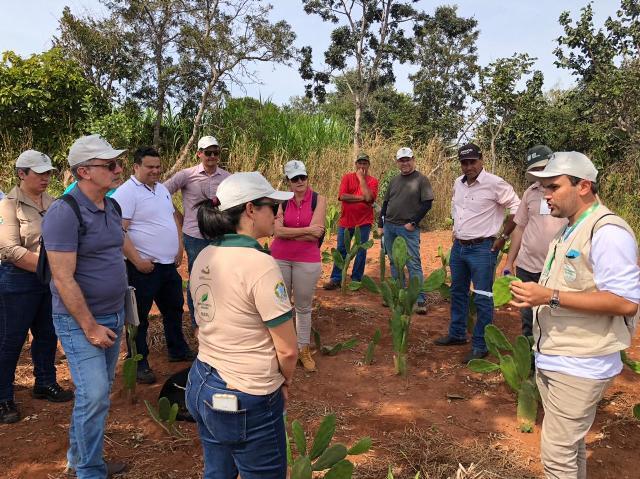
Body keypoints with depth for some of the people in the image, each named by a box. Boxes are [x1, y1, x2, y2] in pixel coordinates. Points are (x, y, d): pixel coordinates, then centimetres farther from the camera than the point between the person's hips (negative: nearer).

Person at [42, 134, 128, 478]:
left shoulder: (112, 207, 6)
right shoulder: (64, 213, -19)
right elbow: (63, 279, -20)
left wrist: (118, 312, 15)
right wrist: (90, 328, -18)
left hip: (113, 315, 8)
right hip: (81, 320, -7)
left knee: (99, 391, 16)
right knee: (94, 395, -6)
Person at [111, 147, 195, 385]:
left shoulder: (162, 189, 12)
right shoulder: (127, 192, -14)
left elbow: (173, 217, 21)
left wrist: (179, 247, 11)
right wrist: (137, 260, -23)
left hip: (169, 264, 9)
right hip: (144, 266, -9)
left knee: (174, 308, 21)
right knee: (140, 316, 5)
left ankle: (178, 350, 39)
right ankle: (139, 364, 18)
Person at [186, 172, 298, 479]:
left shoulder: (204, 257, 1)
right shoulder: (259, 264, -23)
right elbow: (287, 349, -19)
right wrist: (285, 381, 1)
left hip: (201, 385, 8)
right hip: (244, 402, -7)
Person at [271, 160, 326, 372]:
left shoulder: (318, 200, -4)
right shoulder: (282, 200, 0)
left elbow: (314, 235, -14)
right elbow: (277, 231, -12)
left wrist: (288, 233, -10)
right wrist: (307, 230, -16)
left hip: (307, 261, -1)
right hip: (280, 258, 1)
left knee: (303, 307, 10)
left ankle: (304, 350, 23)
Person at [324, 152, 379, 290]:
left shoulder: (372, 181, 1)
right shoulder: (347, 177, 2)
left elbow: (369, 197, -18)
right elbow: (342, 196, -12)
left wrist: (362, 178, -12)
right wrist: (362, 198, -13)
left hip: (364, 222, 0)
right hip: (345, 221, 1)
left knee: (361, 251, 5)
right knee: (341, 250, 6)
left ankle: (356, 279, 17)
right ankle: (336, 279, 13)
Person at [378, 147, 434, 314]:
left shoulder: (421, 179, -3)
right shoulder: (394, 180, 13)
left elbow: (427, 204, -8)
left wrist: (413, 223, -12)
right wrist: (381, 225, 12)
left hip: (408, 229, -6)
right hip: (389, 227, 6)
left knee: (413, 264, -7)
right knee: (394, 263, 12)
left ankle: (420, 300, -4)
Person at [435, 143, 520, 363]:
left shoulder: (495, 184, -15)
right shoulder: (458, 183, 7)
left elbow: (517, 209, -11)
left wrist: (503, 237, -10)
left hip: (482, 248, -7)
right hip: (458, 246, 8)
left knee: (482, 298, -2)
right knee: (458, 292, 18)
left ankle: (480, 346, 9)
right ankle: (457, 334, 34)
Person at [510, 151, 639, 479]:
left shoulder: (607, 231, -18)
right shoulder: (569, 232, 13)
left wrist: (550, 297, -28)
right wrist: (532, 296, 11)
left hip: (579, 366, -9)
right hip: (553, 360, 10)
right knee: (569, 445, 23)